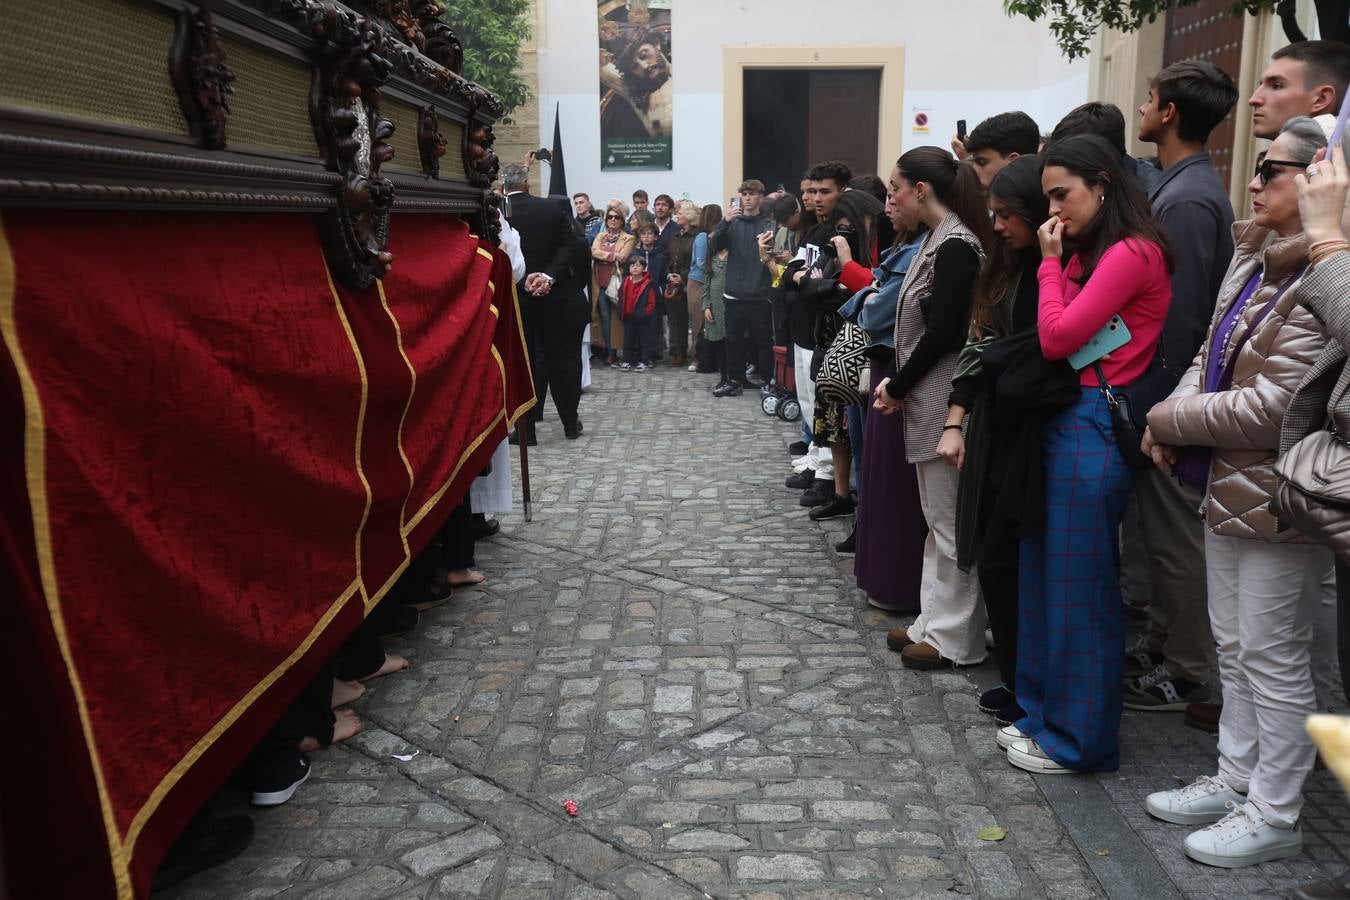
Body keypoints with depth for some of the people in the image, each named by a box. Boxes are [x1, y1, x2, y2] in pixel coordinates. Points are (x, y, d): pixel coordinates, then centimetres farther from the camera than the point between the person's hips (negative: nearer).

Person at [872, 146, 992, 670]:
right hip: (927, 402, 10)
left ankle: (956, 639, 10)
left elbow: (942, 333, -19)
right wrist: (895, 382, 4)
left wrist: (897, 388, -8)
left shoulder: (956, 245, -15)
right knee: (938, 518, 15)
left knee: (951, 520, -1)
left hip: (945, 403, -10)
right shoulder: (939, 239, 13)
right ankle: (935, 622, 25)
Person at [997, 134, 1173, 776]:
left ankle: (1078, 740, 17)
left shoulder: (1131, 253, -13)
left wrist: (1051, 263, -7)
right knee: (1045, 577, 15)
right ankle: (1045, 715, 29)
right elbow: (1053, 339, 10)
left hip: (1092, 431, -9)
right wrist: (1059, 262, 5)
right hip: (1063, 422, 9)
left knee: (1079, 589, 1)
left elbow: (1058, 337, -16)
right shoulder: (1090, 254, 15)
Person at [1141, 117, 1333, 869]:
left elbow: (1277, 405, -25)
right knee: (1234, 645, 18)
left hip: (1280, 498, -9)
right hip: (1231, 486, 9)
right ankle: (1236, 779, 34)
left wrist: (1174, 421, -14)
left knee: (1274, 656, 3)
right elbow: (1212, 355, 13)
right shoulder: (1254, 258, 9)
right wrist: (1179, 411, -6)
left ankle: (1275, 814, 19)